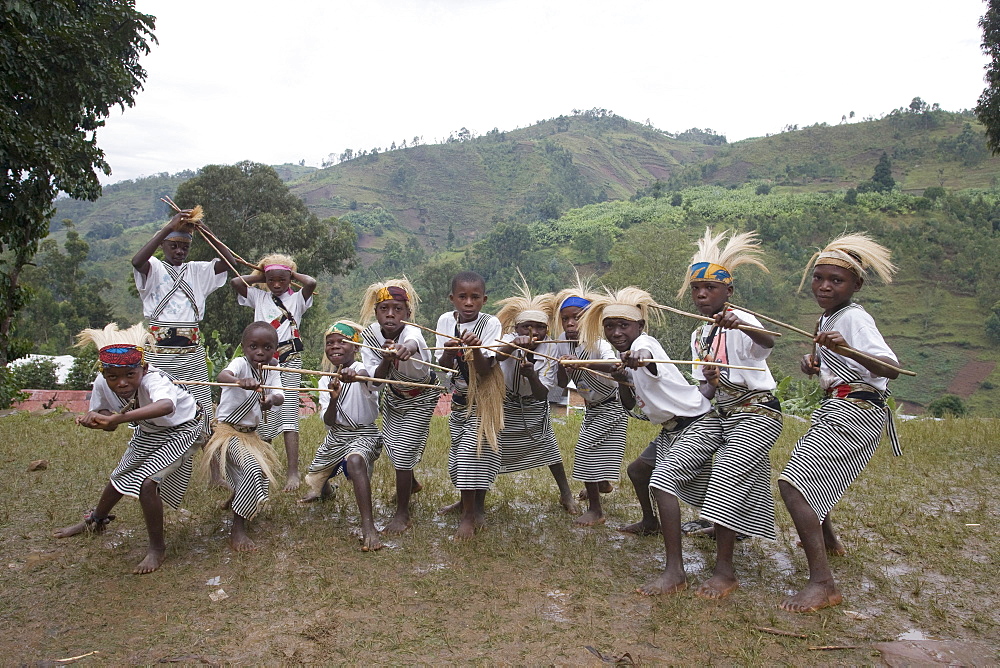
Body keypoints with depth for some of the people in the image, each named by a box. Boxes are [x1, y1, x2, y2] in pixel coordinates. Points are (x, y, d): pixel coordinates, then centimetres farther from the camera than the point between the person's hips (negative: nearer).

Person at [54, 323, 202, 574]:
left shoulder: (152, 380, -43)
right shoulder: (102, 384, -22)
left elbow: (166, 406, -66)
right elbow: (107, 421, -9)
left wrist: (116, 418, -74)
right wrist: (95, 420, -33)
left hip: (180, 431, -7)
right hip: (147, 433, 7)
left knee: (147, 482, -22)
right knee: (120, 476, 24)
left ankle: (157, 548, -2)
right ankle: (96, 520, 55)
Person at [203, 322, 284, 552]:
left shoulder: (271, 373, 3)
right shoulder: (241, 364, -16)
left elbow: (280, 397, -15)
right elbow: (221, 376, -40)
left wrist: (271, 398, -39)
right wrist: (240, 381, -62)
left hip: (251, 433, 8)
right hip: (228, 431, -8)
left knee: (264, 475, 20)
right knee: (253, 469, -28)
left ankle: (234, 500, 53)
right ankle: (237, 531, -17)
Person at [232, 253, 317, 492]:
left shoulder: (297, 299, 7)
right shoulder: (259, 297, 14)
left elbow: (311, 283, -13)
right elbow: (235, 281, 0)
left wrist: (293, 274, 4)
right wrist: (259, 276, 11)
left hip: (289, 361, -3)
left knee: (288, 417, -10)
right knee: (263, 419, 6)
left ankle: (293, 473, -14)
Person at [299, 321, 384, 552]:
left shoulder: (360, 370, -16)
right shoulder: (326, 381, 1)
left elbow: (367, 377, -45)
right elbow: (329, 422, -9)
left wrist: (354, 375, -70)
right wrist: (333, 398, -30)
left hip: (364, 434, -7)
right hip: (336, 435, 7)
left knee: (355, 461, -40)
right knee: (315, 480, 25)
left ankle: (368, 526, -39)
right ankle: (324, 488, 66)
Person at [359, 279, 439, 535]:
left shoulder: (411, 334, -36)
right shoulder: (370, 334, -20)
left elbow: (413, 342, -63)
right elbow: (377, 378, -23)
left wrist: (407, 349, -86)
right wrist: (386, 359, -44)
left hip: (420, 398, -6)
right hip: (393, 394, 6)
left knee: (403, 451, -10)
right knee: (390, 443, 20)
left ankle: (402, 514, 8)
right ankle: (412, 483, 51)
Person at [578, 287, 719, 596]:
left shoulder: (644, 342, -20)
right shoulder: (626, 356, 7)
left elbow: (645, 352, -47)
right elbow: (629, 405, 9)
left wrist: (638, 356, -71)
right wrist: (623, 379, -10)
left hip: (697, 425, -11)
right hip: (671, 430, 11)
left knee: (662, 481, -27)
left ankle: (675, 572, -28)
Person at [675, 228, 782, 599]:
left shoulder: (740, 324, -16)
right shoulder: (699, 336, 9)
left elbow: (768, 342, -41)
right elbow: (707, 389, 9)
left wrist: (738, 324, -62)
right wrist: (710, 383, -16)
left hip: (758, 413, -8)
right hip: (726, 416, 8)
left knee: (726, 478, -19)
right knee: (745, 484, 17)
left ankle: (724, 570, -15)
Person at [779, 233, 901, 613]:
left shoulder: (854, 318, -16)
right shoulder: (827, 318, 13)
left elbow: (891, 368, -31)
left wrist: (848, 351, -49)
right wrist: (813, 364, 3)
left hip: (855, 413, -10)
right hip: (836, 409, 10)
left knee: (792, 483, -21)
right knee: (812, 477, 29)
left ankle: (822, 584, -22)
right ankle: (828, 540, 54)